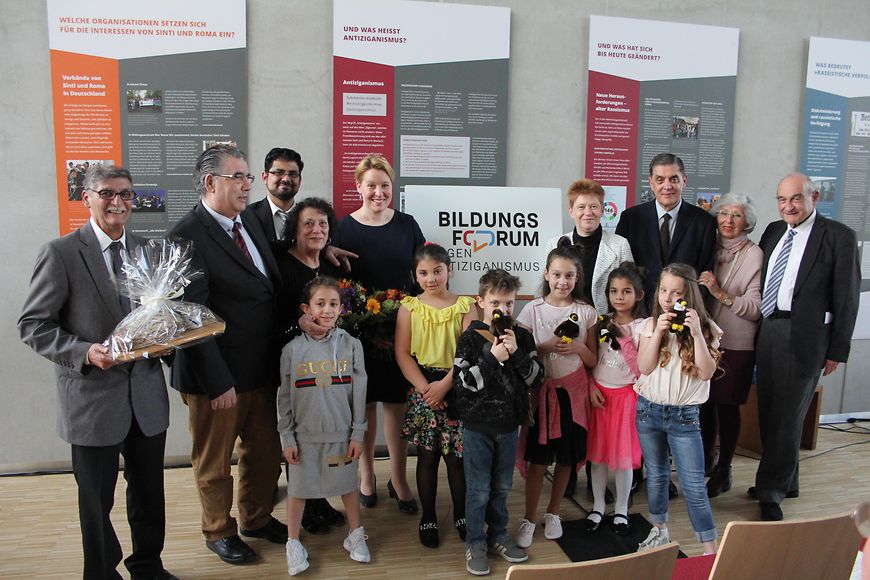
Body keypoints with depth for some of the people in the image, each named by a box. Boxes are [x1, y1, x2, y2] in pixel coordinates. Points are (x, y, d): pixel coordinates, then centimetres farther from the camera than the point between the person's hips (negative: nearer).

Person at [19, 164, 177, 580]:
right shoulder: (60, 254, -9)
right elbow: (32, 324, -8)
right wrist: (85, 352, -22)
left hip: (146, 394, 4)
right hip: (93, 397, -4)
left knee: (149, 493, 17)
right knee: (96, 500, 13)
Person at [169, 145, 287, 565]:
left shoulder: (252, 226, 7)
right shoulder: (188, 235, -18)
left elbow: (273, 291, 13)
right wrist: (218, 382, -19)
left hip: (262, 370, 7)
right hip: (218, 377, -7)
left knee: (266, 452, 20)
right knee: (214, 461, 15)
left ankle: (257, 518, 42)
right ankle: (219, 531, 36)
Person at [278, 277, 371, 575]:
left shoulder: (351, 345, -5)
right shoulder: (292, 350, -6)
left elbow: (359, 392, -2)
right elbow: (284, 398, -1)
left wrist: (357, 433, -3)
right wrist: (286, 438, -2)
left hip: (342, 433, 0)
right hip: (304, 435, 0)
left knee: (348, 484, 14)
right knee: (298, 488, 10)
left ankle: (355, 535, 34)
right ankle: (294, 543, 28)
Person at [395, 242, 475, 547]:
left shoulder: (464, 305, 1)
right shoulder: (409, 307, 2)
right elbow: (402, 353, -3)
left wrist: (444, 385, -16)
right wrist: (424, 386, -14)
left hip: (456, 388, 0)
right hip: (422, 389, 0)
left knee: (457, 455, 6)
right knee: (427, 455, 7)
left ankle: (461, 514, 25)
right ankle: (428, 517, 23)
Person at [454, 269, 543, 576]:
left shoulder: (522, 337, 0)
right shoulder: (470, 338, -10)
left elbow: (536, 377, -3)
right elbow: (462, 383, -15)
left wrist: (516, 353, -18)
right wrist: (492, 358, -24)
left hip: (509, 425, 4)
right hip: (478, 426, -3)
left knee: (502, 487, 18)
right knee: (479, 490, 6)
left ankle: (498, 535, 36)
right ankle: (475, 543, 24)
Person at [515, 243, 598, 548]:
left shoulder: (586, 312, 0)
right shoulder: (533, 309, -4)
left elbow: (592, 360, 3)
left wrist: (577, 347, -16)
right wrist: (547, 346, -19)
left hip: (572, 391, 2)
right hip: (542, 390, -2)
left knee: (567, 458, 11)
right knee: (537, 459, 1)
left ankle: (553, 513, 31)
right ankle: (529, 519, 18)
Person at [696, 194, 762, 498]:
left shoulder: (754, 255, -9)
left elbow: (755, 309, -14)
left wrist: (721, 293, -24)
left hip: (736, 344, -4)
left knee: (727, 405, 5)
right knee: (705, 402, 13)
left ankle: (723, 472, 21)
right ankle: (706, 459, 32)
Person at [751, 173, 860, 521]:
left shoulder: (839, 236, -5)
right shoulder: (773, 231, 12)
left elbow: (846, 298, -5)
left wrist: (837, 350, -6)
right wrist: (758, 331, 9)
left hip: (804, 336, -6)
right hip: (767, 332, 6)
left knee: (788, 416, 0)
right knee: (769, 414, 13)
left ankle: (771, 492, 13)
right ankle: (785, 483, 30)